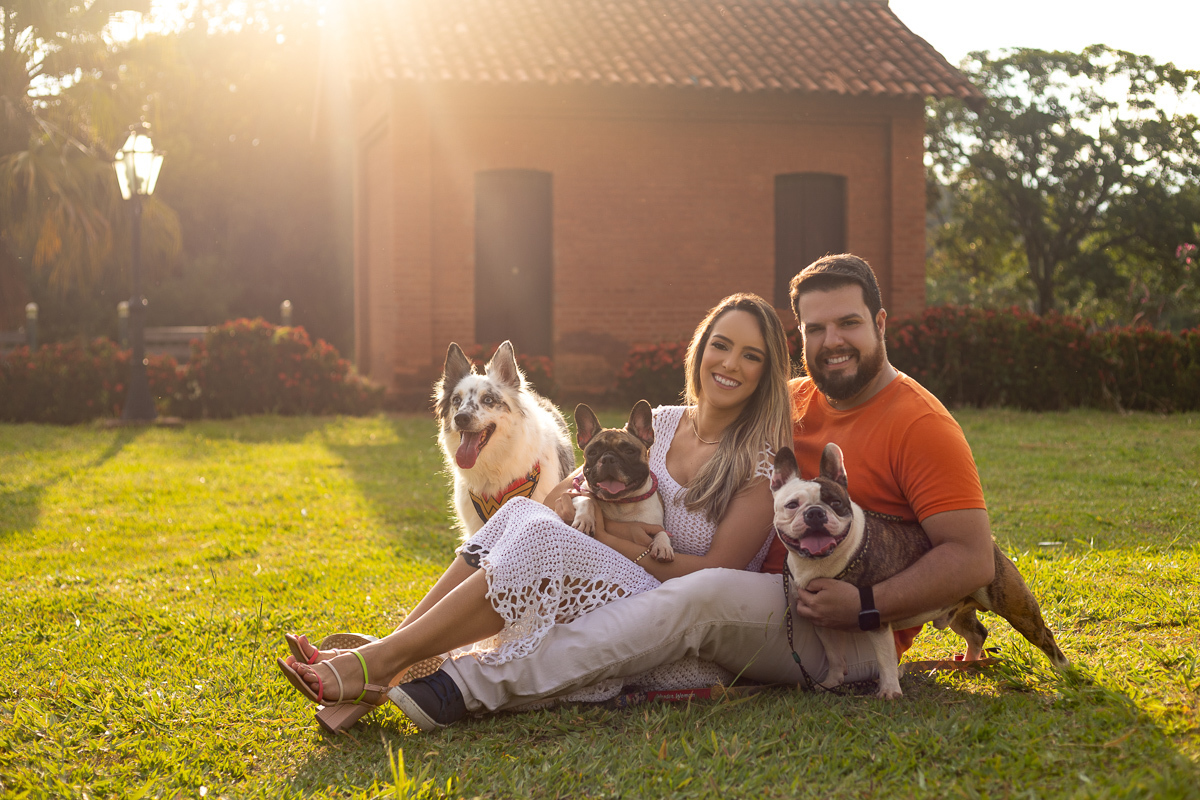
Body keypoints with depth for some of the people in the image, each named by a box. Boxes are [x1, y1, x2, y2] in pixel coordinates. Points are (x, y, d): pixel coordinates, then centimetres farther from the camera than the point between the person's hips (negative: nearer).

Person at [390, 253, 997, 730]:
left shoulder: (921, 425, -9)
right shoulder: (795, 400, 12)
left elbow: (974, 558, -14)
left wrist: (867, 605, -24)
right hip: (771, 599, 8)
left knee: (705, 594, -34)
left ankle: (474, 685, -38)